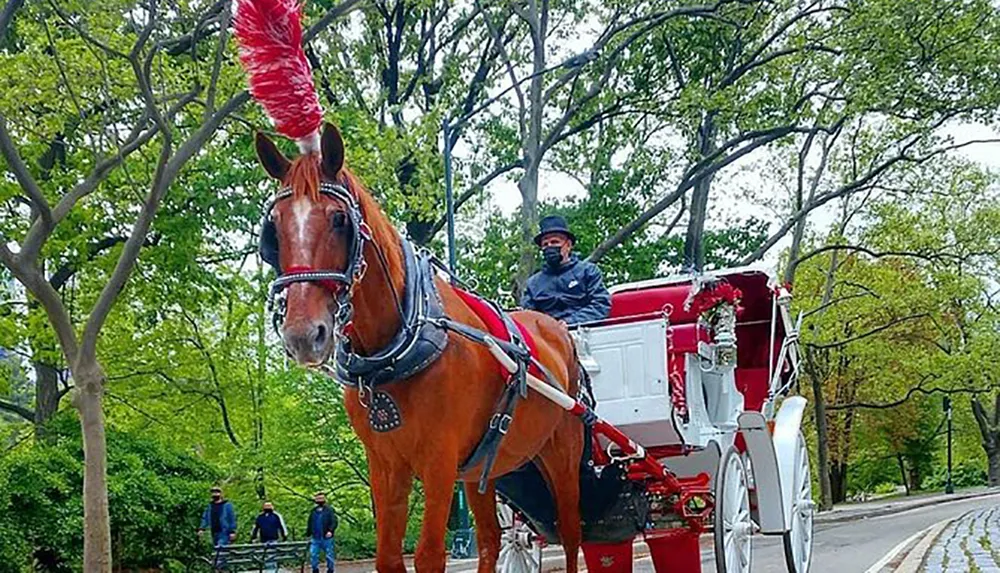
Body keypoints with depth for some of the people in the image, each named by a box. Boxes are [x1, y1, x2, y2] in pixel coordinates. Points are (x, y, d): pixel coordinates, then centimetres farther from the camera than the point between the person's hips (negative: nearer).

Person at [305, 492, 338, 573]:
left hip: (326, 538, -4)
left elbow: (334, 522, -12)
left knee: (329, 555, 4)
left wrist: (330, 531, -27)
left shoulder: (329, 510, -4)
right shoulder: (313, 511, 11)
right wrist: (308, 534, 18)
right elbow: (309, 524, 19)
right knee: (313, 554, -1)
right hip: (315, 538, 4)